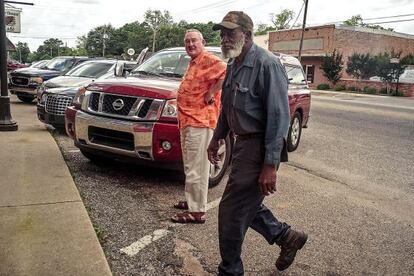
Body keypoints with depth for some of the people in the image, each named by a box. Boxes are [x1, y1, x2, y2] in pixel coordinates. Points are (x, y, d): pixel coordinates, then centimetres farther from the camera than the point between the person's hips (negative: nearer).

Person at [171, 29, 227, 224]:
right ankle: (191, 201, 31)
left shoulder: (209, 60, -9)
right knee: (190, 167, 18)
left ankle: (197, 211, 0)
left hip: (200, 122, -10)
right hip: (187, 122, 10)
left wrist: (211, 93, -20)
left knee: (196, 169, -7)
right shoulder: (193, 64, 21)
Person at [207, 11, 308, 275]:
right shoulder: (233, 64, 11)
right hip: (243, 142, 9)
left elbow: (279, 116, -21)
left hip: (259, 147, -9)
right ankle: (287, 237, 38)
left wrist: (270, 164, -24)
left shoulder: (267, 64, -18)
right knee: (246, 204, 19)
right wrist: (217, 138, 22)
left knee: (232, 211, -1)